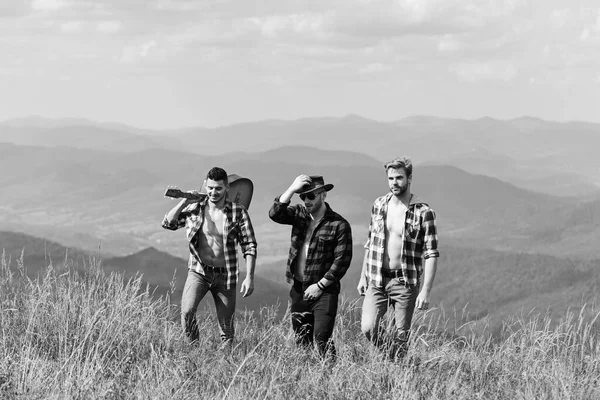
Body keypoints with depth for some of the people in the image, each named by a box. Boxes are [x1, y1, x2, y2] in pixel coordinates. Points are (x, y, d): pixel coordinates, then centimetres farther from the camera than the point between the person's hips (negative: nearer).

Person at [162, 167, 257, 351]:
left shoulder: (238, 212, -4)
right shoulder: (194, 208, 1)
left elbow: (249, 246, -3)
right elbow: (168, 223, -1)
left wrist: (249, 277, -11)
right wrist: (184, 201, -10)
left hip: (225, 276, 0)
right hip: (198, 272, 0)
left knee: (227, 328, 3)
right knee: (187, 311, -24)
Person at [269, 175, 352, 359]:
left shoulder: (339, 225, -8)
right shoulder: (299, 214, 8)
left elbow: (342, 261, -10)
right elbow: (275, 214, -9)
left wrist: (320, 285, -11)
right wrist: (292, 189, -17)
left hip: (324, 291, -5)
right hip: (298, 289, 5)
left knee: (322, 339, -15)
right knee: (301, 340, 9)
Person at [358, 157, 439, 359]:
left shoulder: (423, 212, -9)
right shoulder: (379, 205, 5)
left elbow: (431, 255, -10)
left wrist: (425, 291, -17)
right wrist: (363, 277, 14)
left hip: (405, 282, -3)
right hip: (376, 281, 3)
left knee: (401, 336, 0)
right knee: (368, 328, -10)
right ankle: (390, 350, 18)